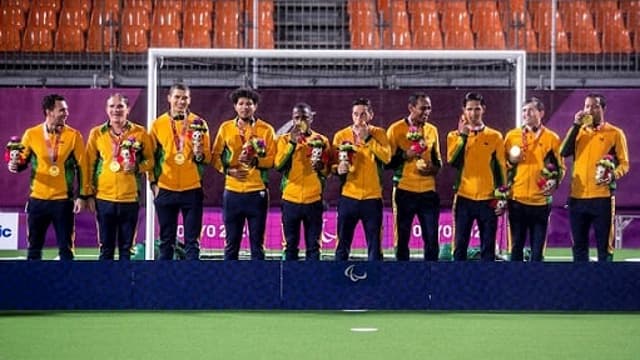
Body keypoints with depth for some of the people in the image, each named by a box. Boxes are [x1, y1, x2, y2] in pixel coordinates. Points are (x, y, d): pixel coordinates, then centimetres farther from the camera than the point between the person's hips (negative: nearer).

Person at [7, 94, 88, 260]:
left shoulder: (73, 135, -2)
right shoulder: (31, 134, 1)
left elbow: (81, 166, -1)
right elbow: (23, 161, 11)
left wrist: (82, 195, -6)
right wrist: (15, 166, -12)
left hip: (63, 200, -1)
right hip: (37, 199, 1)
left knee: (65, 248, 3)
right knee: (34, 247, 7)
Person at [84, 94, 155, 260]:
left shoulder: (140, 133, 2)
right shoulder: (97, 133, 4)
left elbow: (150, 160, 7)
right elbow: (90, 165, 6)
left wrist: (137, 167, -14)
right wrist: (89, 194, 3)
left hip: (130, 198, 0)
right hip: (104, 198, 0)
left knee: (126, 248, 6)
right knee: (106, 248, 5)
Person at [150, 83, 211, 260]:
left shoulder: (198, 123, 3)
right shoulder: (158, 124, 4)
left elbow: (208, 157, 3)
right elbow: (151, 157, 8)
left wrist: (199, 154, -18)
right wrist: (153, 182, 0)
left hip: (192, 189, 0)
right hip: (165, 190, 1)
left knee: (192, 241, 1)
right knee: (166, 240, 6)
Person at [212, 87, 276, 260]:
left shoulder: (266, 129, 2)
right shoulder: (225, 128, 7)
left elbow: (273, 159, -1)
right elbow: (216, 156, 9)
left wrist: (255, 161, -18)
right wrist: (227, 170, -8)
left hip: (257, 192, -1)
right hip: (232, 192, 1)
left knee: (257, 242, 2)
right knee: (231, 242, 5)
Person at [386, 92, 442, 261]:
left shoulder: (432, 130, 10)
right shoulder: (396, 129, -3)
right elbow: (387, 162, -2)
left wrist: (433, 168, -4)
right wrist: (405, 156, -17)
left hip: (428, 191, 3)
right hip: (404, 191, -3)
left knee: (432, 239, 1)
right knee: (402, 239, 2)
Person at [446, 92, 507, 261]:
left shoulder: (495, 136, 6)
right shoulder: (455, 135, 6)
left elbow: (500, 168, 7)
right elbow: (453, 162, -10)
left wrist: (502, 196, 0)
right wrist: (463, 136, -13)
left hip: (488, 199, 0)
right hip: (464, 198, 0)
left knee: (488, 246, 2)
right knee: (460, 244, 0)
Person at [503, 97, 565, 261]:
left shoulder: (552, 138, 3)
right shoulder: (512, 135, 7)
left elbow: (561, 167, 7)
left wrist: (554, 183, -11)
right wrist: (511, 161, -8)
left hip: (541, 201, -1)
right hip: (517, 200, 1)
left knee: (537, 247, 2)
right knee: (517, 245, 4)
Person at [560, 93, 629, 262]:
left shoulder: (615, 133, 2)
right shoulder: (578, 131, 12)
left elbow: (624, 163, 1)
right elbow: (564, 152, -3)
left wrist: (613, 175, -20)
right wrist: (576, 125, -6)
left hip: (602, 198, -4)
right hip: (577, 197, 4)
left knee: (604, 246, -2)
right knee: (579, 245, 9)